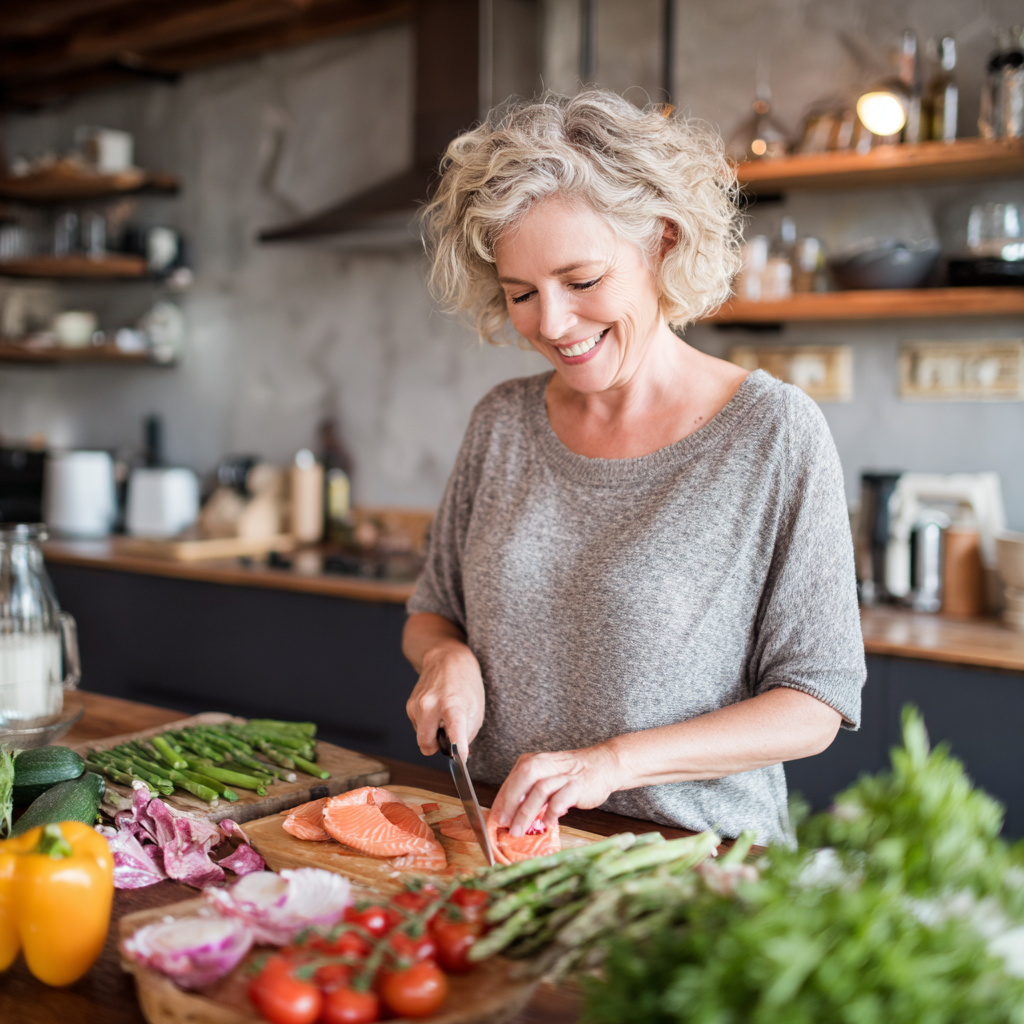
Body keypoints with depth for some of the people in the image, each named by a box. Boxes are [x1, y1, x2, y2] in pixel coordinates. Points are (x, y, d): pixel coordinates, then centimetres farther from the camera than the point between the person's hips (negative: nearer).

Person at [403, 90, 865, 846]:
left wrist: (617, 760, -17)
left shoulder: (775, 434, -7)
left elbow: (814, 705, -7)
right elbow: (433, 612, 18)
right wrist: (447, 657, -5)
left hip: (695, 862, -3)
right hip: (509, 847, 4)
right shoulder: (503, 422, 6)